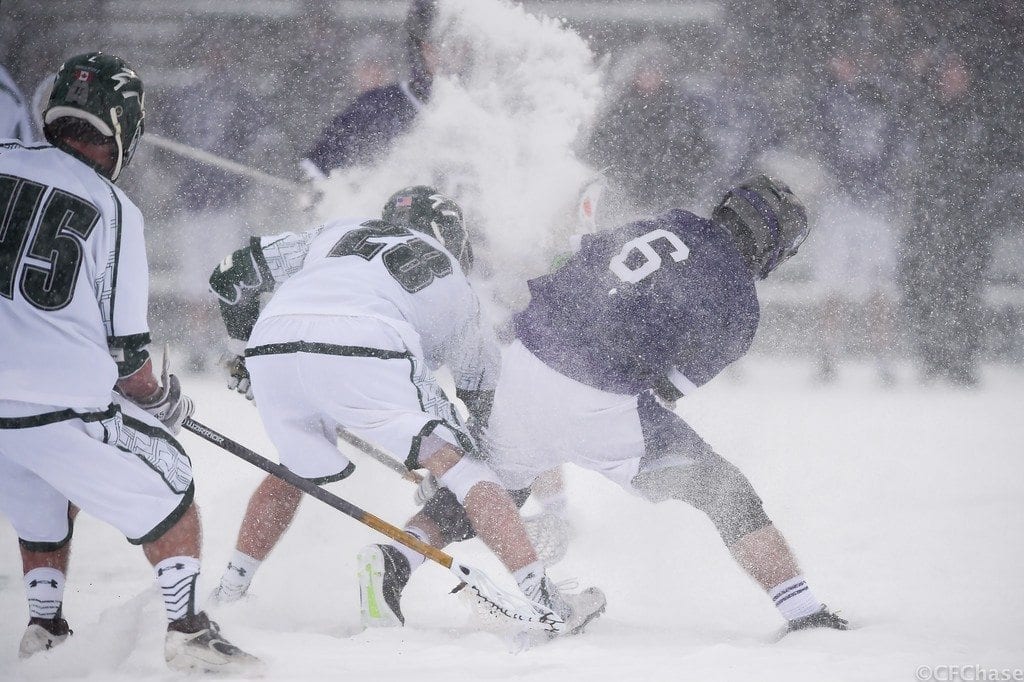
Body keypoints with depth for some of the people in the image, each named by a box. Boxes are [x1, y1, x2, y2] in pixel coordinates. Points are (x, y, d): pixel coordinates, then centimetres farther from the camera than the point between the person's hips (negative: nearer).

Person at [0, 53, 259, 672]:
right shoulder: (113, 210, -7)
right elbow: (127, 354, -6)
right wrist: (164, 402, 13)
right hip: (62, 409, -5)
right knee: (170, 489, 15)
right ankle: (187, 631, 14)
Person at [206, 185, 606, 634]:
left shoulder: (337, 233, 36)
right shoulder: (453, 285, 30)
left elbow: (234, 275, 35)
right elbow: (479, 394, 33)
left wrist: (246, 351, 48)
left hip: (271, 349, 4)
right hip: (360, 354, -4)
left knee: (299, 469, 31)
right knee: (457, 463, 2)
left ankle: (229, 589, 34)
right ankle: (538, 595, -11)